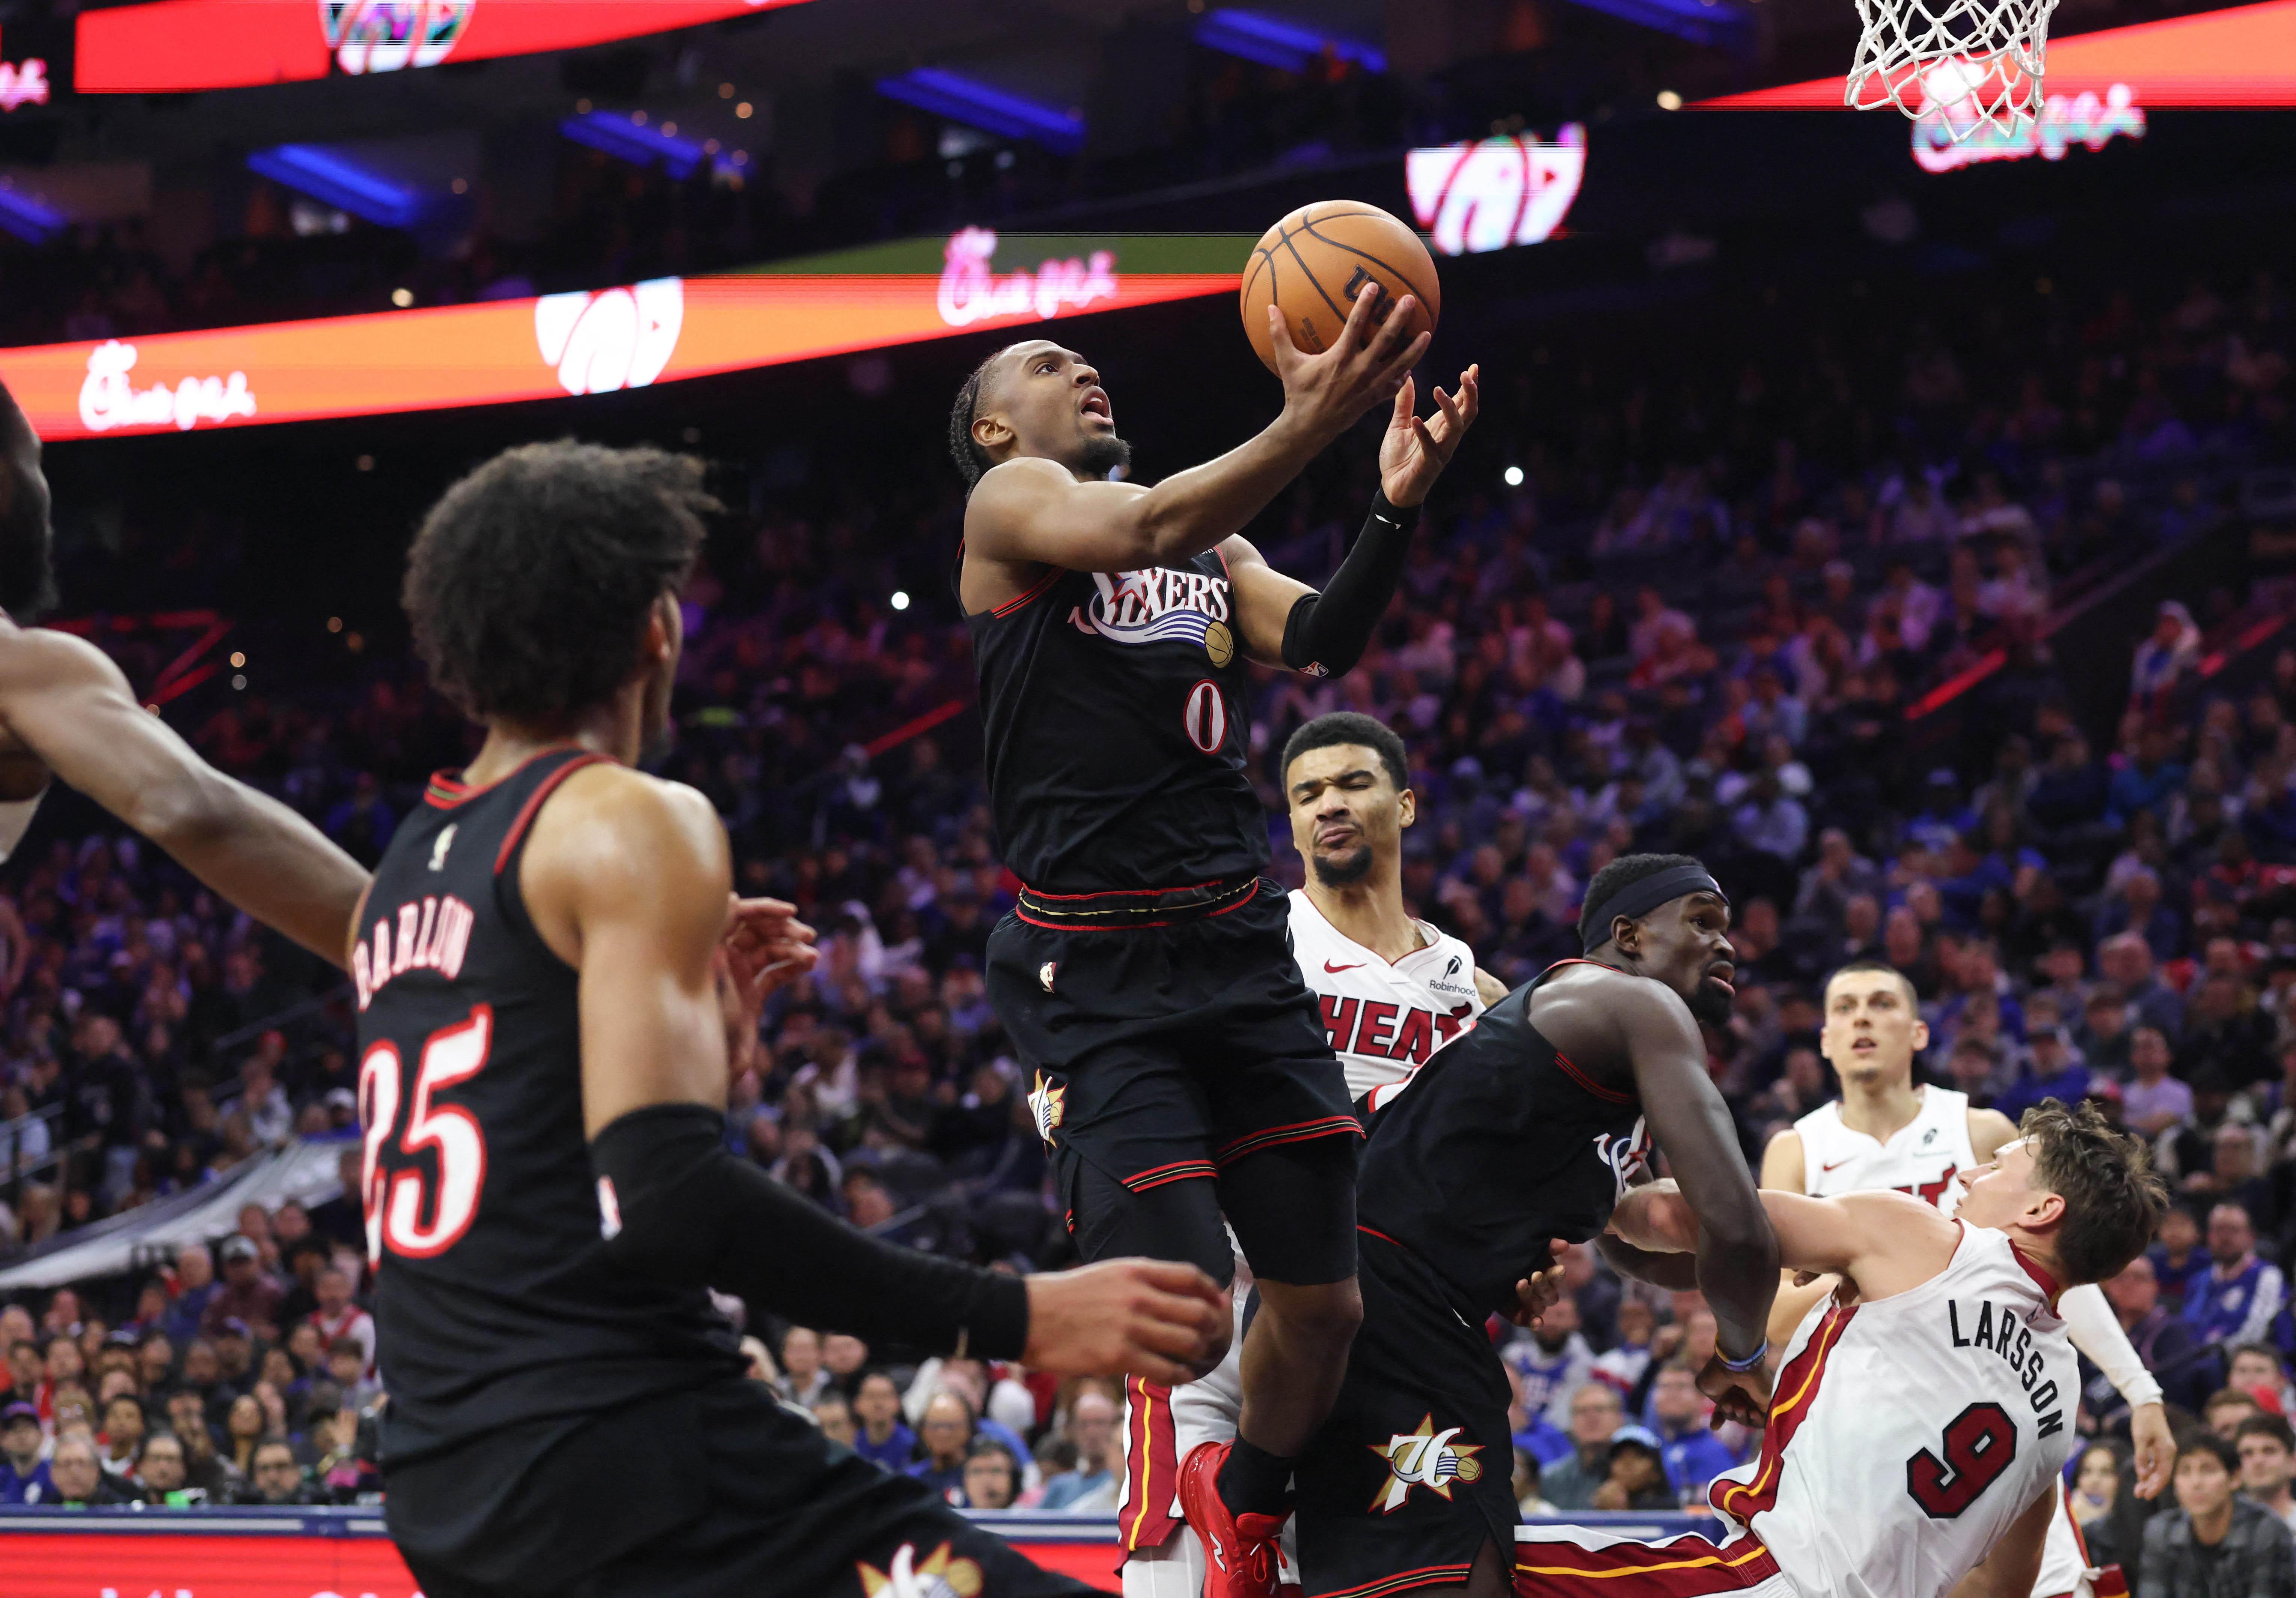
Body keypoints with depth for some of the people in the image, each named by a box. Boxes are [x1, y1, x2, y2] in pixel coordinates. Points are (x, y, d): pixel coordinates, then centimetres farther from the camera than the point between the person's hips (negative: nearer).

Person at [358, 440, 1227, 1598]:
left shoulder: (403, 874, 19)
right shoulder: (633, 824, -6)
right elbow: (666, 1198, -19)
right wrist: (1016, 1319, -19)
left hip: (441, 1492, 9)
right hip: (611, 1449, -9)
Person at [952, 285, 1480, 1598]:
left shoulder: (1212, 538, 21)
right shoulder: (1011, 501, 0)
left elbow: (1316, 641, 3)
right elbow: (1142, 530, -21)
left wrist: (1398, 507, -15)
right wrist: (1311, 426, -35)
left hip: (1243, 951, 6)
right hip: (1099, 971, -6)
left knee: (1323, 1304, 6)